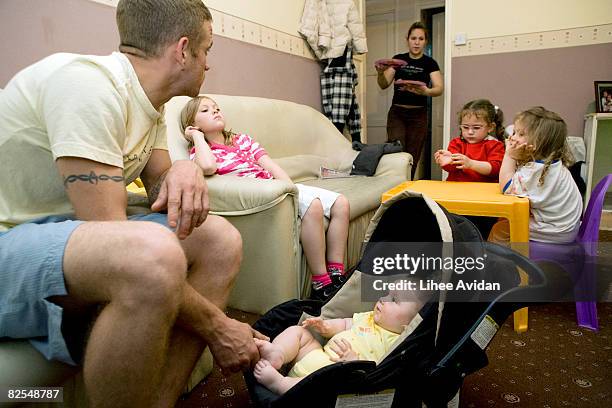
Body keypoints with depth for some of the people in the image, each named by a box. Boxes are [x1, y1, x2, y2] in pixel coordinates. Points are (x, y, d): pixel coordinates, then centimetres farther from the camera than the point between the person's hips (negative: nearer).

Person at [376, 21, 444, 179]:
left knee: (412, 159, -2)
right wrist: (380, 73, -20)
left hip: (418, 115, 0)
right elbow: (384, 85, 3)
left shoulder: (429, 63, 4)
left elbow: (440, 88, -9)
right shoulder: (398, 59, 9)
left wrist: (425, 91, -32)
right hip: (397, 113, 0)